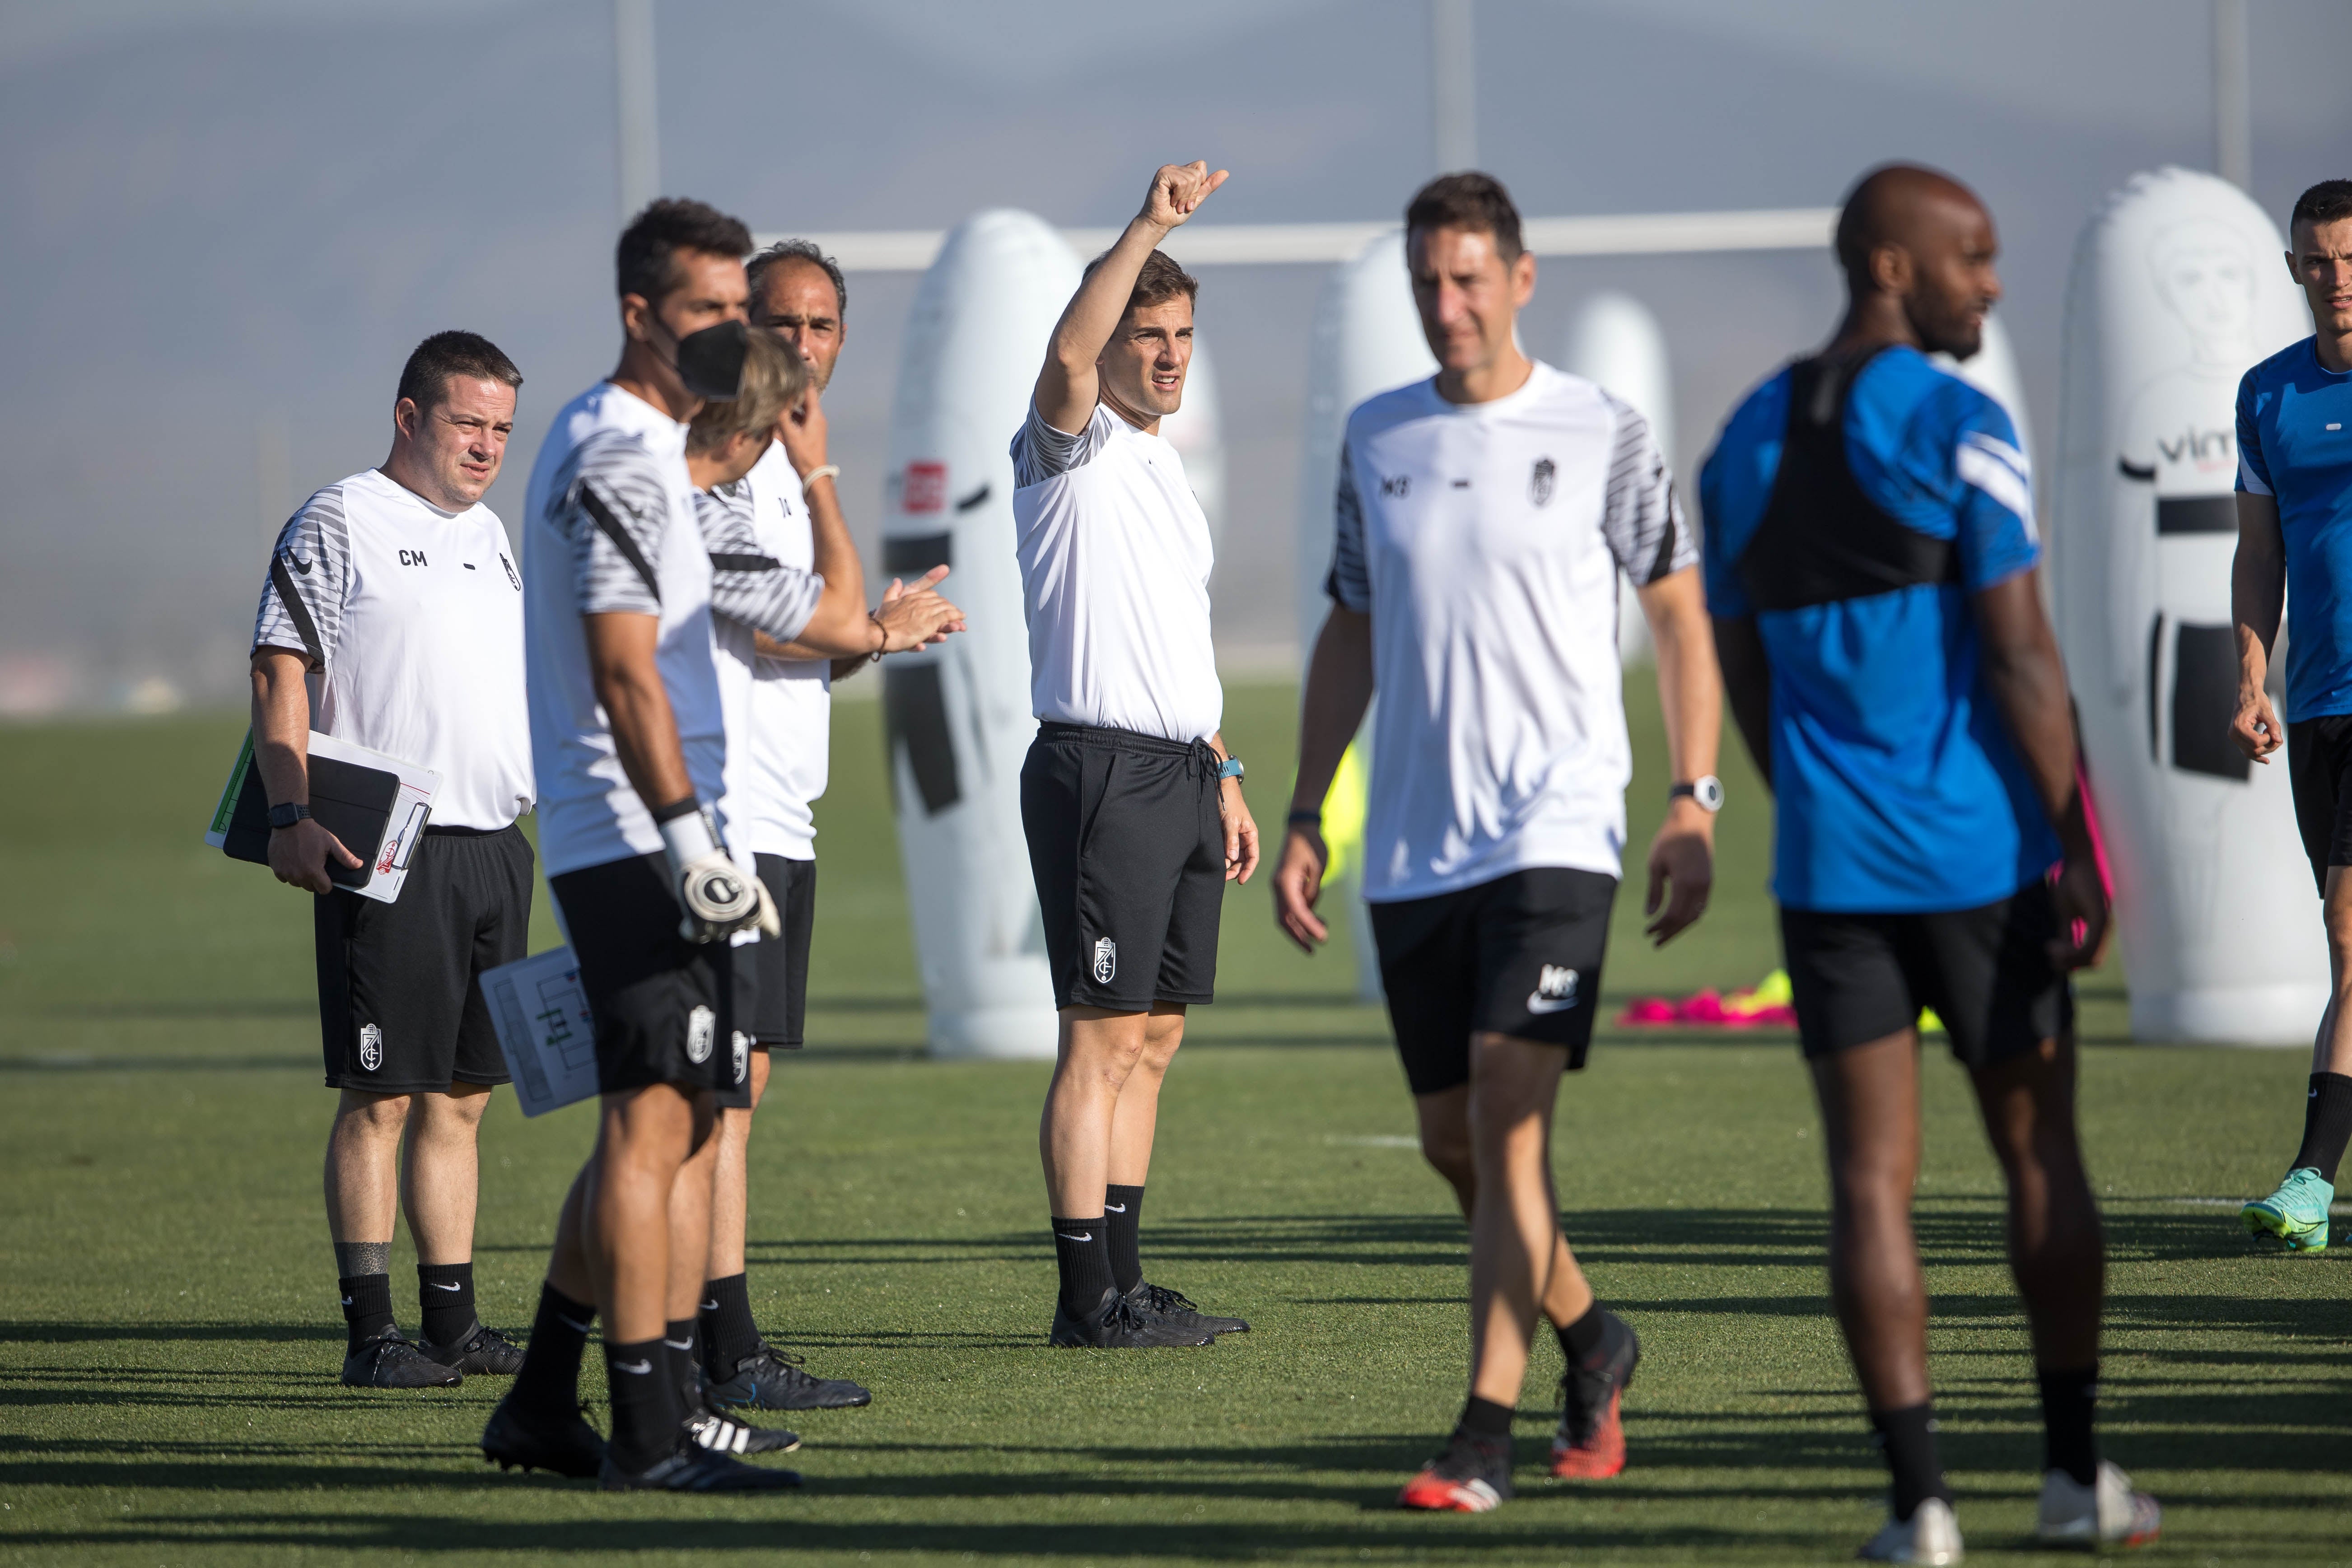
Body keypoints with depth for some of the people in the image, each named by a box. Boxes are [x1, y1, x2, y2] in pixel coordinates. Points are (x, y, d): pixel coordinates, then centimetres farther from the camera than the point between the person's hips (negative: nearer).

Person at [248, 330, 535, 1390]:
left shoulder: (487, 535, 19)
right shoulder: (338, 523, -4)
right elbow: (280, 671, -10)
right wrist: (291, 814, -20)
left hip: (495, 848, 8)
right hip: (388, 854, -8)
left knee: (461, 1095, 10)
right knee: (382, 1096, -7)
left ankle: (452, 1320, 14)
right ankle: (371, 1331, -5)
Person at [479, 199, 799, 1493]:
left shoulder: (644, 447, 19)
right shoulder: (620, 457, -14)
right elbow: (624, 673, -21)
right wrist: (688, 837, -25)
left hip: (635, 844, 11)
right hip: (634, 836, -11)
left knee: (669, 1118, 14)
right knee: (654, 1118, -11)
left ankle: (544, 1406, 18)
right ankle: (649, 1430, -11)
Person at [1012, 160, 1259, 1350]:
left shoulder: (1162, 468, 21)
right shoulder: (1074, 449, -5)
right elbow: (1068, 356, -29)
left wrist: (1222, 775, 22)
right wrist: (1146, 229, -36)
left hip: (1179, 771, 9)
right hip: (1102, 770, -9)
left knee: (1151, 1038, 10)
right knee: (1102, 1037, -9)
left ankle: (1122, 1285, 14)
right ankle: (1088, 1297, -8)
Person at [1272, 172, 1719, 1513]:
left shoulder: (1601, 435, -1)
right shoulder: (1377, 438, 11)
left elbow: (1682, 615, 4)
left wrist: (1695, 806, -5)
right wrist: (1305, 818, 14)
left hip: (1556, 832, -5)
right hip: (1410, 848, 5)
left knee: (1510, 1114, -16)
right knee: (1453, 1139, 8)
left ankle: (1488, 1432, -16)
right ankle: (1593, 1342, 32)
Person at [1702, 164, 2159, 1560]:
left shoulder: (1746, 444, 9)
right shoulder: (1959, 430, -9)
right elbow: (2019, 658, -13)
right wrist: (2079, 848, -8)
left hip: (1830, 865, 4)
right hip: (1980, 852, -4)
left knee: (1872, 1179, 1)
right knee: (2040, 1153, 10)